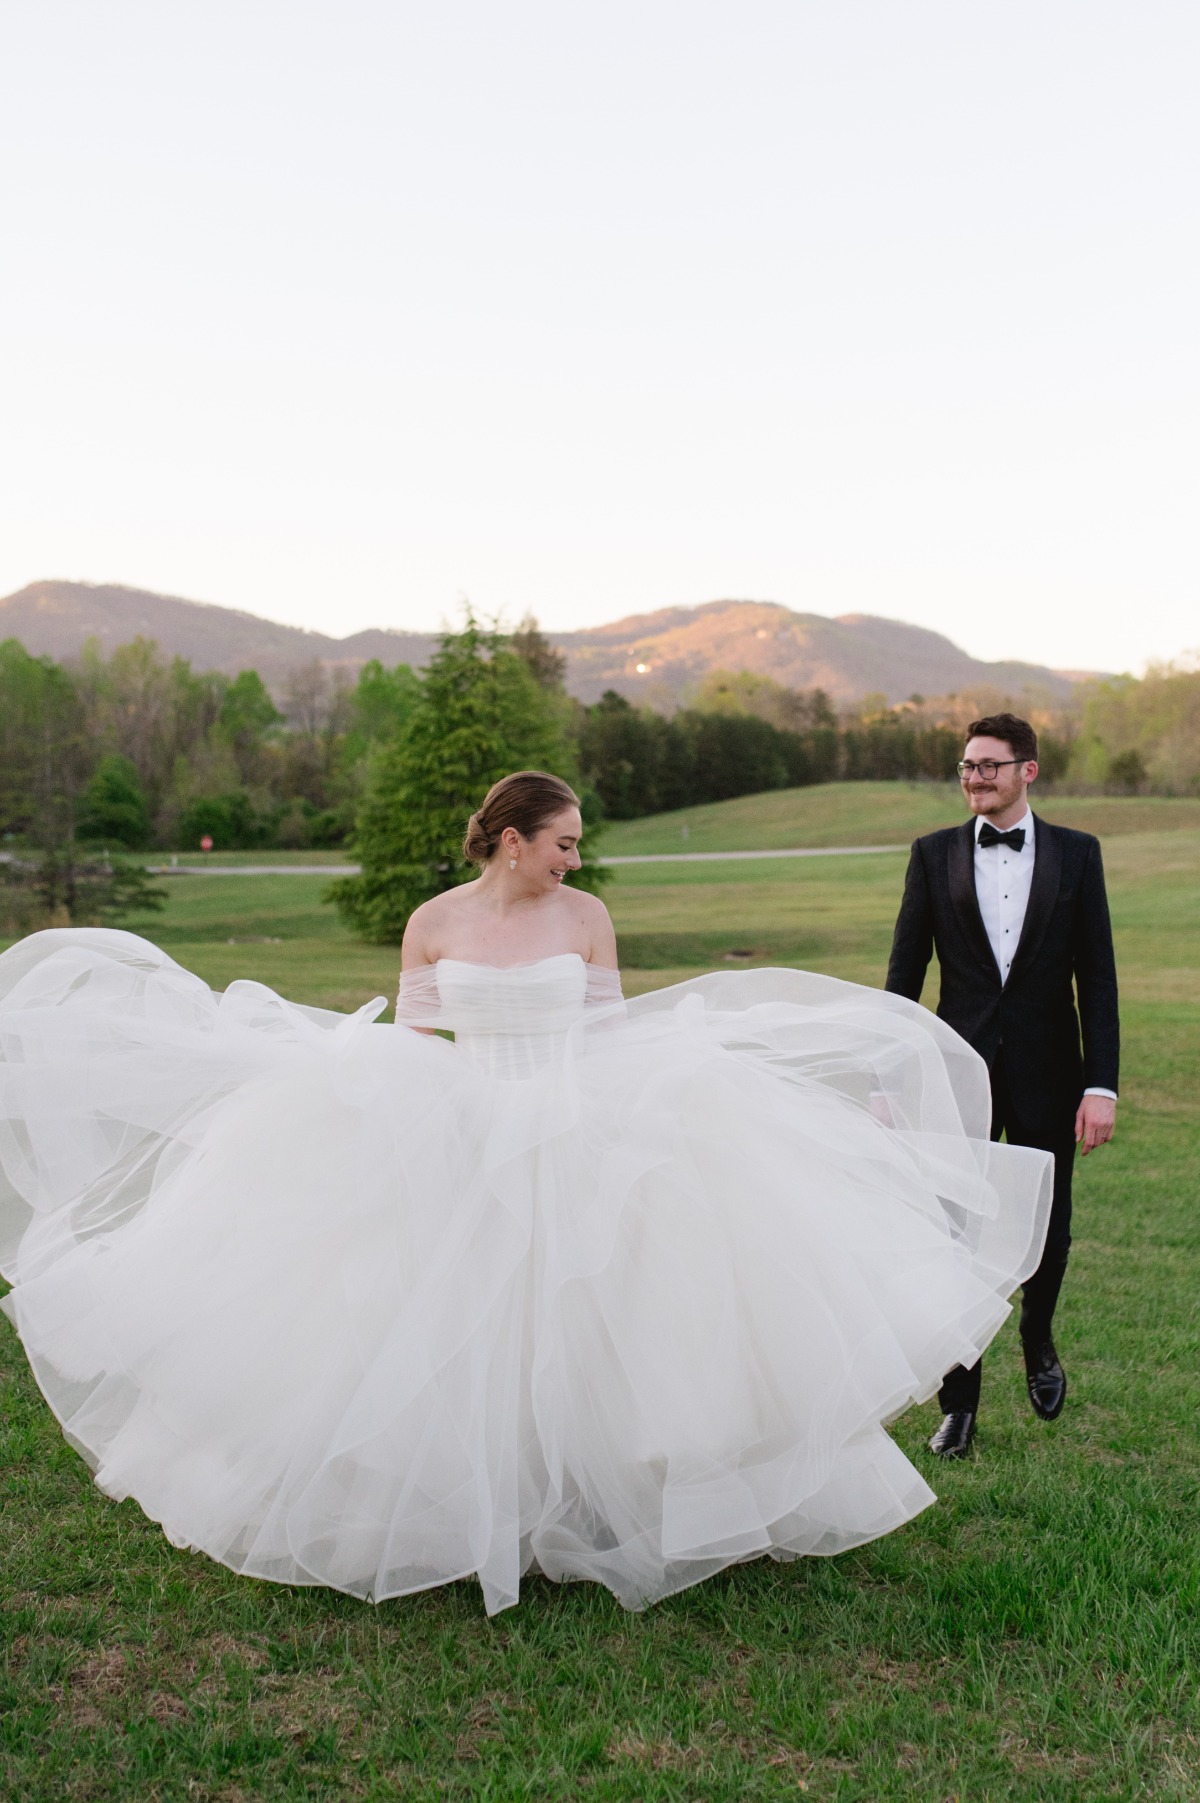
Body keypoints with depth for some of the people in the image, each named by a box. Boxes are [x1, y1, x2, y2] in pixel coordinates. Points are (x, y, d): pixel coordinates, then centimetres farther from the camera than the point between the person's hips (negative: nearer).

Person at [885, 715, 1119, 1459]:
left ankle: (1039, 1342, 44)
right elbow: (905, 972, 2)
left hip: (1047, 1075, 0)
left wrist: (1102, 1085, -9)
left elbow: (1097, 977, -2)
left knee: (1048, 1229, 13)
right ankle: (960, 1398, 20)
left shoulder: (1077, 853, 0)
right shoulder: (935, 854, 1)